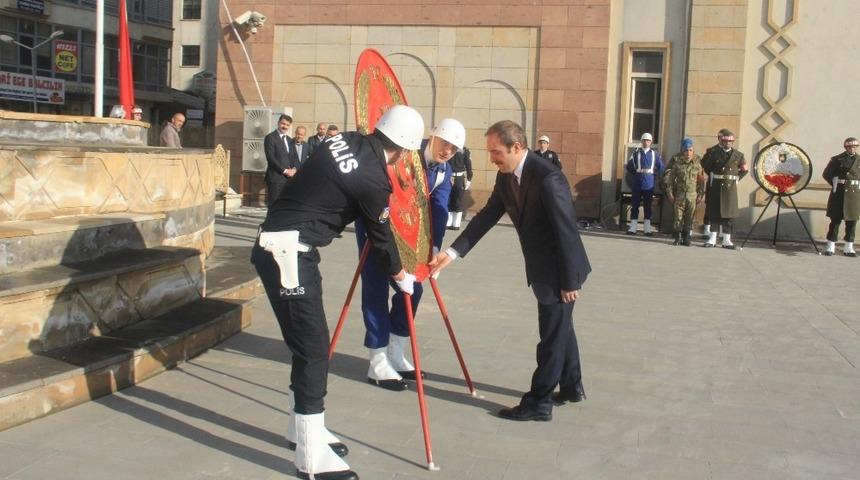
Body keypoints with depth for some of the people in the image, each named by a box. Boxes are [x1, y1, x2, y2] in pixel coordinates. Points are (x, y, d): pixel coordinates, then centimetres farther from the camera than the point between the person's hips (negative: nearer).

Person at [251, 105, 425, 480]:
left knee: (308, 342, 16)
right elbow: (380, 235, 0)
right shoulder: (373, 180, -15)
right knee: (313, 346, -6)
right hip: (287, 252, -9)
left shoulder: (345, 140, 6)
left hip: (279, 244, 9)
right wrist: (400, 276, 18)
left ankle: (303, 428, 30)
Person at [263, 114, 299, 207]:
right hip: (275, 178, -6)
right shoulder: (270, 138, -2)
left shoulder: (289, 140, 20)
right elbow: (271, 158, -11)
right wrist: (284, 170, -14)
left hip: (289, 178, 7)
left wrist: (294, 169, -4)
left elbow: (295, 157, 17)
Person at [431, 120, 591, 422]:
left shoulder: (547, 178, -28)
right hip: (541, 268, 9)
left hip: (559, 270, -9)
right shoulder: (506, 176, -1)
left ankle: (539, 402, 9)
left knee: (553, 333, 0)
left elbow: (566, 231, -26)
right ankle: (571, 387, 37)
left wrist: (569, 281, -22)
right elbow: (487, 216, 2)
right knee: (559, 328, 21)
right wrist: (453, 252, -5)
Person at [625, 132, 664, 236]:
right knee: (635, 206, 1)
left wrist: (655, 176, 5)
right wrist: (635, 174, 5)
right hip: (637, 184, -1)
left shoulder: (655, 154, 5)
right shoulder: (636, 153, 2)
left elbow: (661, 167, 10)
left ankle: (647, 228, 9)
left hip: (649, 184, 1)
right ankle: (632, 228, 6)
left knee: (647, 206, 5)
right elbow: (629, 166, 6)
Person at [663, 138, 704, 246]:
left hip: (692, 195, 1)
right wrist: (669, 192, -2)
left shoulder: (697, 161, 5)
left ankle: (686, 237, 12)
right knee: (678, 216, -2)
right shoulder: (675, 160, 0)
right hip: (679, 194, -1)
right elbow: (668, 177, 2)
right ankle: (677, 237, 9)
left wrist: (701, 194, 8)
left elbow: (701, 179, 9)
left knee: (689, 217, 2)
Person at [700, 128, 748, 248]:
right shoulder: (713, 152, -3)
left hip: (730, 187, 2)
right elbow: (704, 165, 9)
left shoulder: (737, 155, 5)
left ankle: (726, 240, 9)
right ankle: (712, 238, 10)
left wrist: (736, 178, 7)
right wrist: (712, 175, 5)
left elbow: (745, 170, 17)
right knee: (714, 213, 3)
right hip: (715, 187, -2)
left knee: (728, 213, 4)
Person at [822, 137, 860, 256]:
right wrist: (836, 184, 2)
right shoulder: (837, 159, 2)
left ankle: (848, 248, 11)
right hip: (839, 194, -3)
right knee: (835, 220, 0)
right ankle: (830, 247, 5)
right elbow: (826, 174, 5)